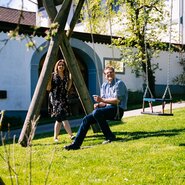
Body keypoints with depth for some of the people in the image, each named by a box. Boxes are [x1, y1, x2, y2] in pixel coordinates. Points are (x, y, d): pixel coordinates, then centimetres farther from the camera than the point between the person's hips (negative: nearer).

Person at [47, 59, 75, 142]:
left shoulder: (66, 76, 12)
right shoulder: (53, 75, -2)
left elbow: (67, 89, 11)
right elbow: (48, 88, -5)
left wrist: (70, 79, 4)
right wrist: (49, 79, -17)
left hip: (64, 98, 5)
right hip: (55, 98, -5)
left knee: (59, 118, 5)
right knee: (63, 117, -15)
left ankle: (55, 137, 13)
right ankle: (71, 135, -16)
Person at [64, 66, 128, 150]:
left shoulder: (119, 83, -7)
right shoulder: (104, 85, 17)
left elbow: (117, 101, -17)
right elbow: (104, 102, 15)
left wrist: (102, 100, -21)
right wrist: (98, 104, -8)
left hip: (117, 109, -8)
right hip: (107, 108, 8)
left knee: (97, 112, -33)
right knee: (86, 119, -8)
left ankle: (110, 137, -19)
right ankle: (76, 144, -8)